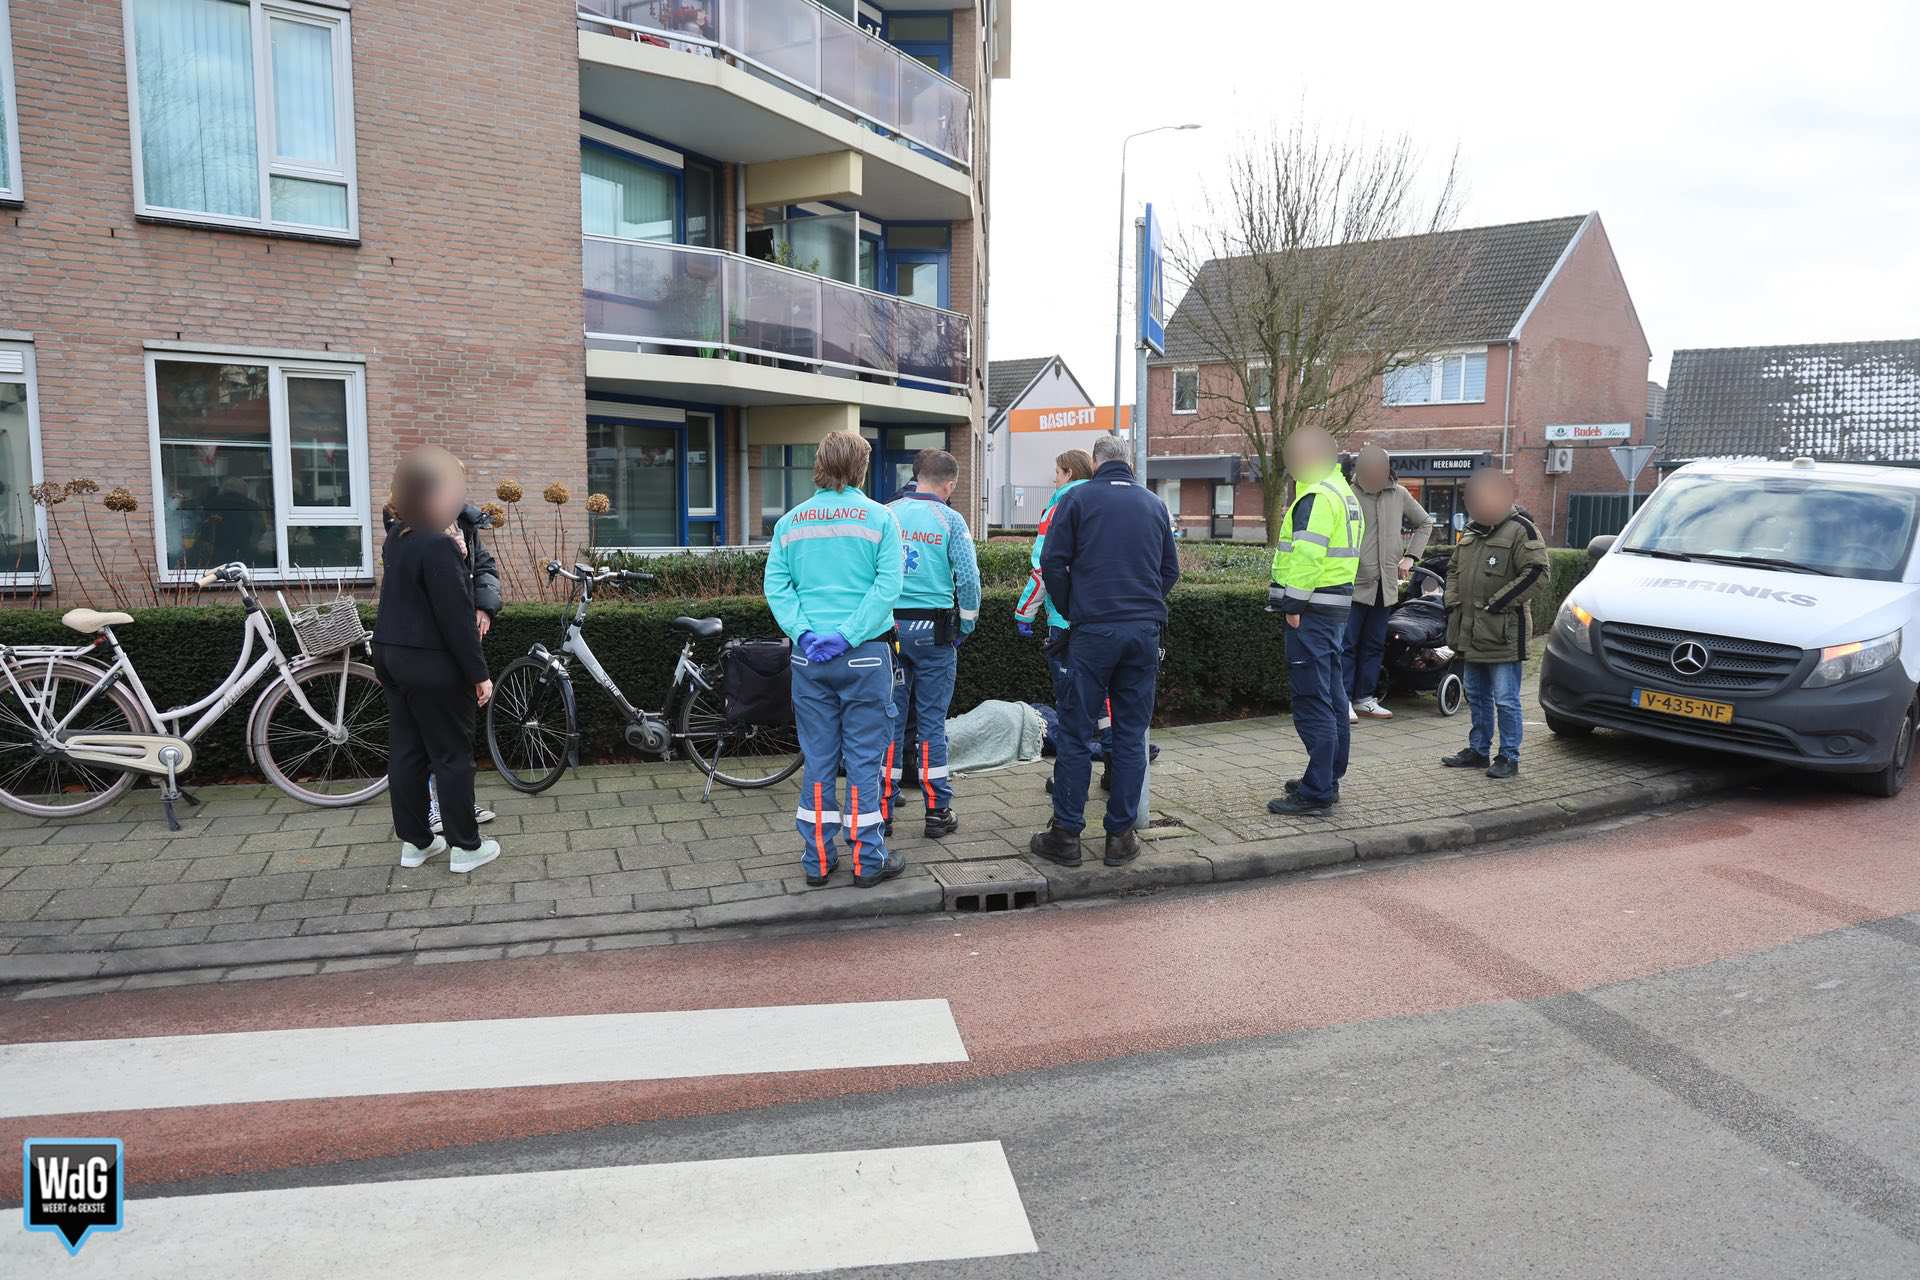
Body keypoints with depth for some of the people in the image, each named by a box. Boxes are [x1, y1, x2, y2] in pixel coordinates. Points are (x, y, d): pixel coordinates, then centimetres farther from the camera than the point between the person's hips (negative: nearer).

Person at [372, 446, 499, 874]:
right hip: (432, 664, -9)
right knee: (453, 754, 0)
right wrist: (479, 675, -16)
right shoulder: (437, 545, -20)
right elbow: (455, 618, -21)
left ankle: (414, 841, 21)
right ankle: (465, 847, 8)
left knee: (405, 751, 12)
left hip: (393, 655, 9)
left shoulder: (396, 537, 8)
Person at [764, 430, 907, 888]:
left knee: (817, 759, 11)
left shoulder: (791, 522, 5)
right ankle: (868, 859, 12)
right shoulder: (879, 517, -4)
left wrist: (804, 632, -8)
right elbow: (888, 586, -13)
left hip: (809, 657, 3)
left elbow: (776, 585, -2)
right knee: (865, 758, 5)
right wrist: (848, 634, -14)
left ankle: (818, 859, 18)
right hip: (865, 655, -3)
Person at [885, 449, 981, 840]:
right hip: (933, 629, -2)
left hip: (887, 627, 3)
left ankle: (881, 811, 12)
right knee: (932, 722, 5)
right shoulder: (950, 520, -5)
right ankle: (937, 812, 10)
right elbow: (968, 578, -10)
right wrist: (966, 627, 3)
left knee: (889, 719, 9)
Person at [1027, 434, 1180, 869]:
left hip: (1093, 631, -3)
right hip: (1145, 630, 3)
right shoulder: (1154, 504, 14)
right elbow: (1171, 570, 17)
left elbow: (1052, 562, -3)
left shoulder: (1078, 499, 2)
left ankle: (1065, 834, 5)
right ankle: (1121, 836, 10)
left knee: (1076, 734, 2)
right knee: (1131, 735, 7)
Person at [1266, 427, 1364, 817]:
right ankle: (1328, 779, 27)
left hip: (1312, 609, -11)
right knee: (1331, 694, 16)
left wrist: (1293, 604, -20)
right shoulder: (1343, 492, 19)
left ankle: (1316, 793, -6)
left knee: (1312, 701, -8)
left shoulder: (1317, 495, -14)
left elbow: (1307, 554, -23)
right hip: (1337, 606, 11)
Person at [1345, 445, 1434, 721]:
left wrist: (1410, 557, 10)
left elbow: (1425, 524, 20)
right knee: (1347, 644, -3)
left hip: (1386, 584, 5)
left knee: (1375, 645, 11)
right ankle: (1344, 701, 3)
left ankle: (1365, 698, 20)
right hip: (1354, 583, -5)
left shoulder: (1399, 494, 6)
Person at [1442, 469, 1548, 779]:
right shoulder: (1471, 531, 16)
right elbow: (1454, 569, 26)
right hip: (1473, 631, 8)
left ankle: (1509, 757, 7)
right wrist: (1452, 602, 12)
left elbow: (1536, 572, -17)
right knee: (1476, 695, 17)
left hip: (1503, 632, -8)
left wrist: (1499, 602, -17)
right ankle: (1478, 750, 28)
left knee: (1505, 699, -3)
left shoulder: (1520, 530, -10)